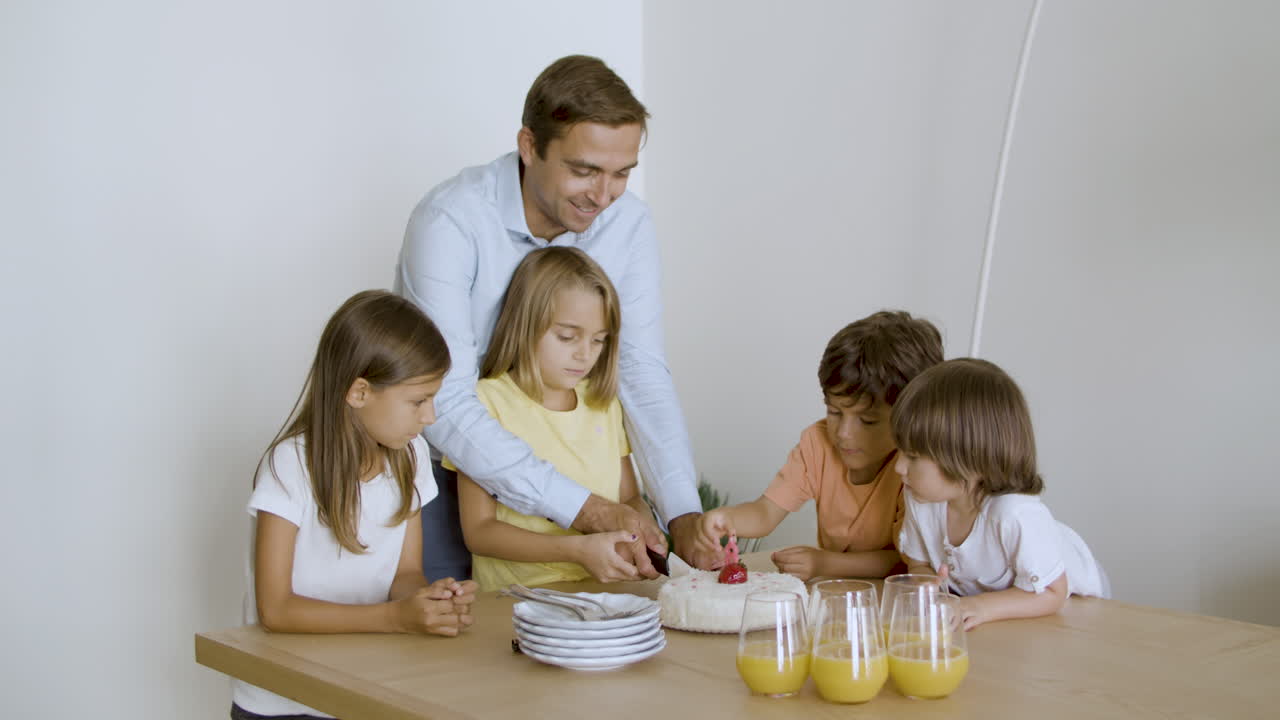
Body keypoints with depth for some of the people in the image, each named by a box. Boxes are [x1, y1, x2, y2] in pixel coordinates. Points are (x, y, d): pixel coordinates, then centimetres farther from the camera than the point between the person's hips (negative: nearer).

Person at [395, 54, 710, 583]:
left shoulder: (628, 223, -10)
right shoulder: (450, 221, -26)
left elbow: (642, 374, -11)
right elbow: (444, 405, -31)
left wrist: (684, 516, -25)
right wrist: (583, 509, -36)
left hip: (545, 462, 4)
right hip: (444, 467, -4)